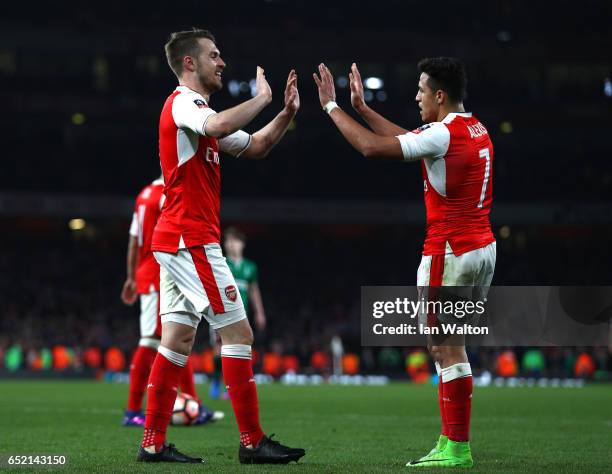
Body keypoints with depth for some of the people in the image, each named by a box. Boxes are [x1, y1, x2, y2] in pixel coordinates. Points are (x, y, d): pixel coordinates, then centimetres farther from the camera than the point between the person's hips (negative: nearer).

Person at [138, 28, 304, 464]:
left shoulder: (195, 110, 22)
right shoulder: (183, 103, -10)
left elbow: (254, 147, 26)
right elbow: (220, 126, -34)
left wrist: (287, 113, 11)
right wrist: (261, 98, -18)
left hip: (176, 240, 10)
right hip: (191, 239, -10)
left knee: (179, 339, 8)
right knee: (238, 332, -8)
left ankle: (154, 443, 8)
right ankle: (252, 442, -6)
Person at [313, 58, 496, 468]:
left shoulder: (444, 134, -16)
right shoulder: (476, 130, 13)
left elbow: (372, 147, -16)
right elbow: (408, 140, 25)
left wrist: (332, 107, -4)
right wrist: (363, 108, 27)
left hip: (450, 253, -9)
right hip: (482, 248, 9)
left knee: (446, 350, -5)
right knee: (451, 348, 13)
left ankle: (457, 449, -4)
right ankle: (452, 442, 14)